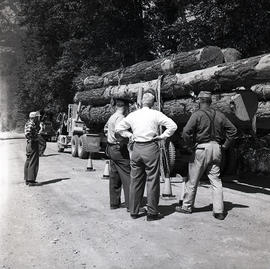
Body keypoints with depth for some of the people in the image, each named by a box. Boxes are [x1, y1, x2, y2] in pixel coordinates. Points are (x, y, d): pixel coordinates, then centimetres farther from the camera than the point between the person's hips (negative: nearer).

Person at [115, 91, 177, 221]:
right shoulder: (156, 114, -4)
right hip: (150, 148, -4)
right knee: (152, 181, 3)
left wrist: (130, 135, 12)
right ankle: (152, 213, 9)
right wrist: (162, 136, -1)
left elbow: (118, 128, 11)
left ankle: (134, 211, 20)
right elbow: (173, 126, -10)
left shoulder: (133, 115, 6)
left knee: (135, 180, 12)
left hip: (136, 148, 4)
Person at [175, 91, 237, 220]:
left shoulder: (197, 115, -9)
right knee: (216, 180, 9)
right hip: (216, 149, 5)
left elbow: (186, 132, -18)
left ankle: (187, 206, 19)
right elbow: (233, 130, 9)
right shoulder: (219, 115, 7)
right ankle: (219, 211, 7)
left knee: (192, 180, 8)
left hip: (202, 148, -5)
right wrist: (225, 145, 11)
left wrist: (190, 144, -2)